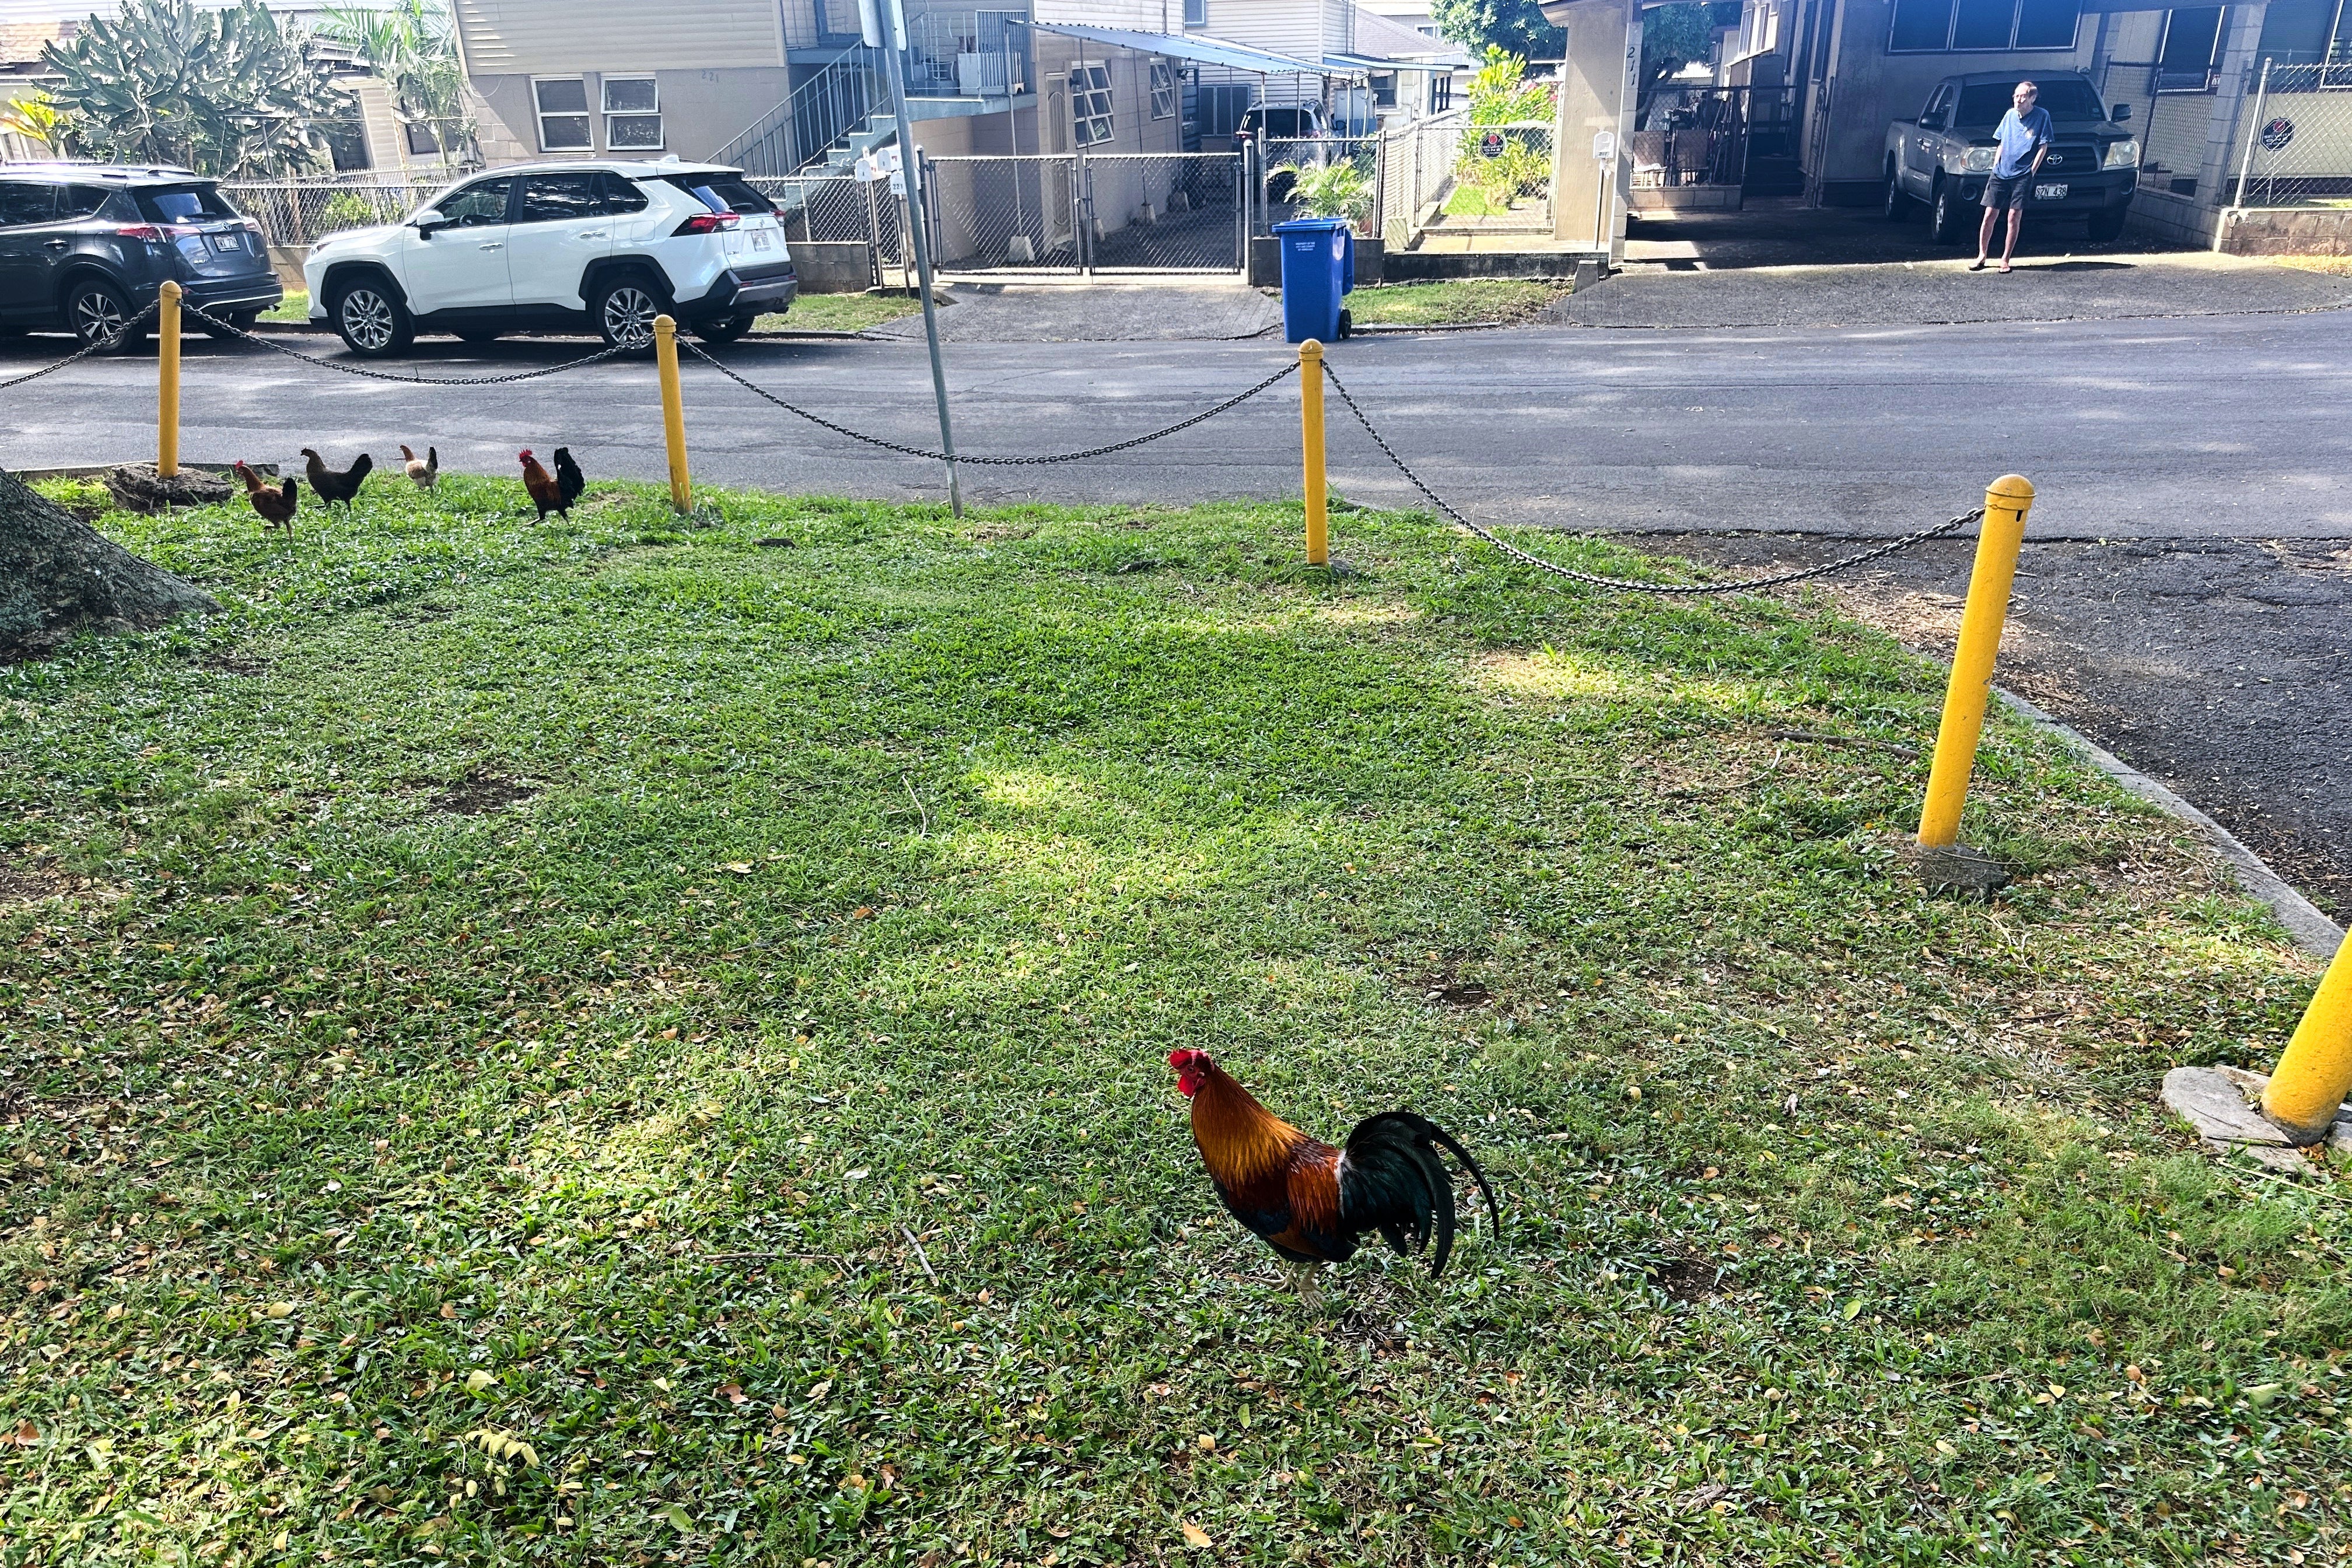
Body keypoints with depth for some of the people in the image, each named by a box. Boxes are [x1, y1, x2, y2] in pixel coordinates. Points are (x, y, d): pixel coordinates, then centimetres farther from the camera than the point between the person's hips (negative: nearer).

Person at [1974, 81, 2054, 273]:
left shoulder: (2042, 116, -2)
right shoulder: (2010, 115, 10)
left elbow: (2043, 147, -1)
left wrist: (2032, 171, -7)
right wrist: (1995, 165, 8)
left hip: (2022, 176, -3)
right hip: (2000, 173, 3)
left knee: (2014, 218, -2)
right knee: (1990, 215, 0)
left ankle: (2005, 260, 4)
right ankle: (1981, 256, 11)